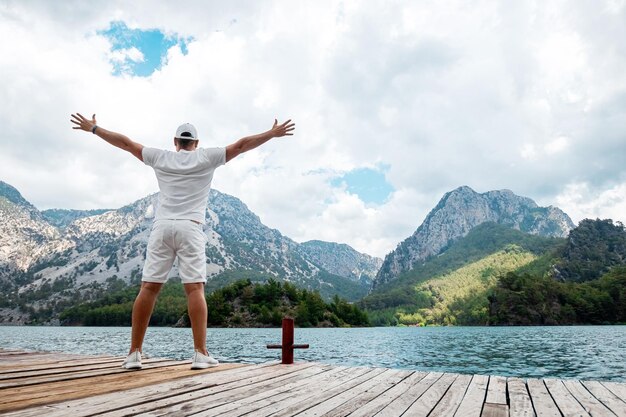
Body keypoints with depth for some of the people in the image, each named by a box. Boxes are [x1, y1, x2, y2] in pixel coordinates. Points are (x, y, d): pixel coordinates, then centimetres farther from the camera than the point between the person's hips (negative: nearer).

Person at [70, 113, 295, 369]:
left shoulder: (161, 158, 15)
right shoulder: (206, 158, 9)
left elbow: (125, 142, 22)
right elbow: (241, 145, 10)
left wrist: (92, 128, 34)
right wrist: (273, 133, 16)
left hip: (162, 226, 2)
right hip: (190, 229, -2)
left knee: (148, 288, 2)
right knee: (195, 289, -6)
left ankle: (134, 354, 4)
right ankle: (200, 354, -9)